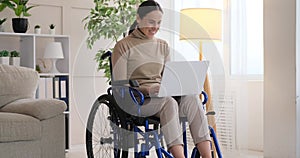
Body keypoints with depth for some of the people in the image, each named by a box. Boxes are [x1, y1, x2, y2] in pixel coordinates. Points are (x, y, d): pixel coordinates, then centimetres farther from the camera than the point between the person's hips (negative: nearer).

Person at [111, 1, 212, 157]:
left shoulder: (163, 46, 19)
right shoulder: (123, 46, 1)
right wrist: (147, 89, -22)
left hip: (161, 97, 5)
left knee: (192, 99, -29)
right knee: (169, 102, -38)